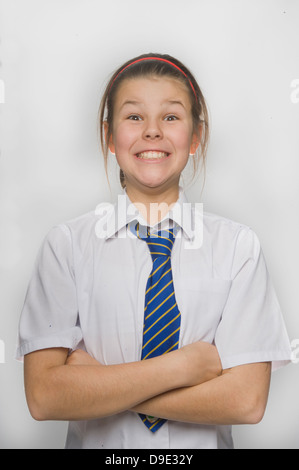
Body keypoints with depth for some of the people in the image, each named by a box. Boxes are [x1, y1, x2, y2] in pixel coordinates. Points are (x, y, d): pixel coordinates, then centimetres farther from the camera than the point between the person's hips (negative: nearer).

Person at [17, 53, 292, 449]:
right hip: (97, 443, 0)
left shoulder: (239, 245, -11)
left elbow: (246, 401, -18)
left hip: (203, 442, 0)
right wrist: (183, 365, -21)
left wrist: (96, 384, -18)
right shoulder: (65, 244, -11)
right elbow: (44, 397, -17)